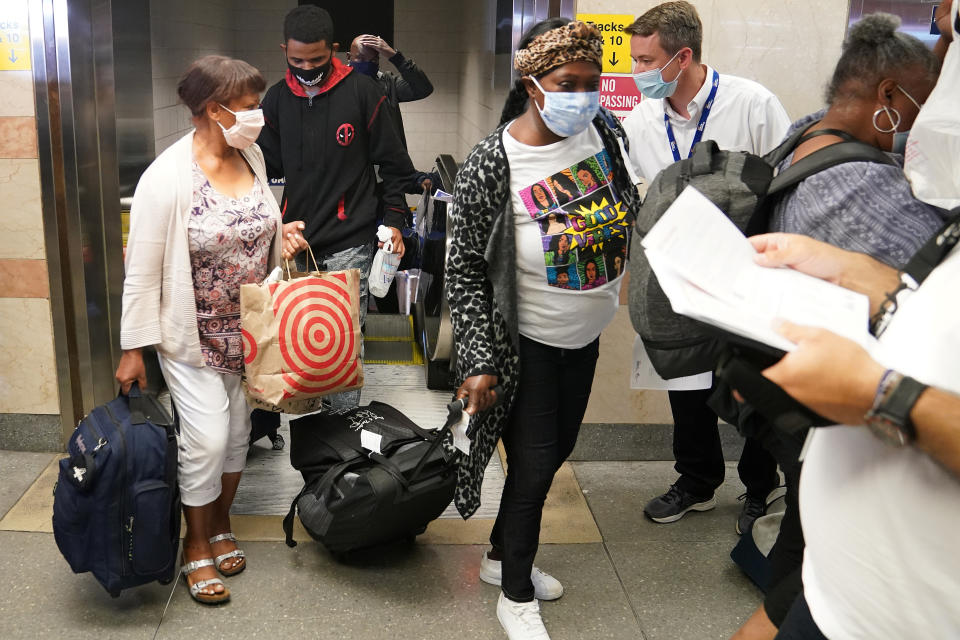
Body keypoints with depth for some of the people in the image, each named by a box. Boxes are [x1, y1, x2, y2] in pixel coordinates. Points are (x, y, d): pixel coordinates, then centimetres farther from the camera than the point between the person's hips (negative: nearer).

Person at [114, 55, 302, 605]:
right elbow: (142, 271, -15)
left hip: (248, 329, 6)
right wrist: (133, 349, -11)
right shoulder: (167, 177, -20)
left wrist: (281, 236, -5)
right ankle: (196, 545, 20)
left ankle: (221, 524, 37)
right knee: (206, 438, -4)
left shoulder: (252, 155, -1)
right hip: (193, 334, -6)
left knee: (237, 431, 15)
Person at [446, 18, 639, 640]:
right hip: (527, 342, -6)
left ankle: (503, 556, 44)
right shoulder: (491, 165, -24)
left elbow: (630, 209, 10)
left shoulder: (605, 129, -8)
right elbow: (465, 269, -17)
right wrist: (480, 360, -20)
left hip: (586, 333, 7)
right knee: (534, 462, 3)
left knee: (556, 449, 19)